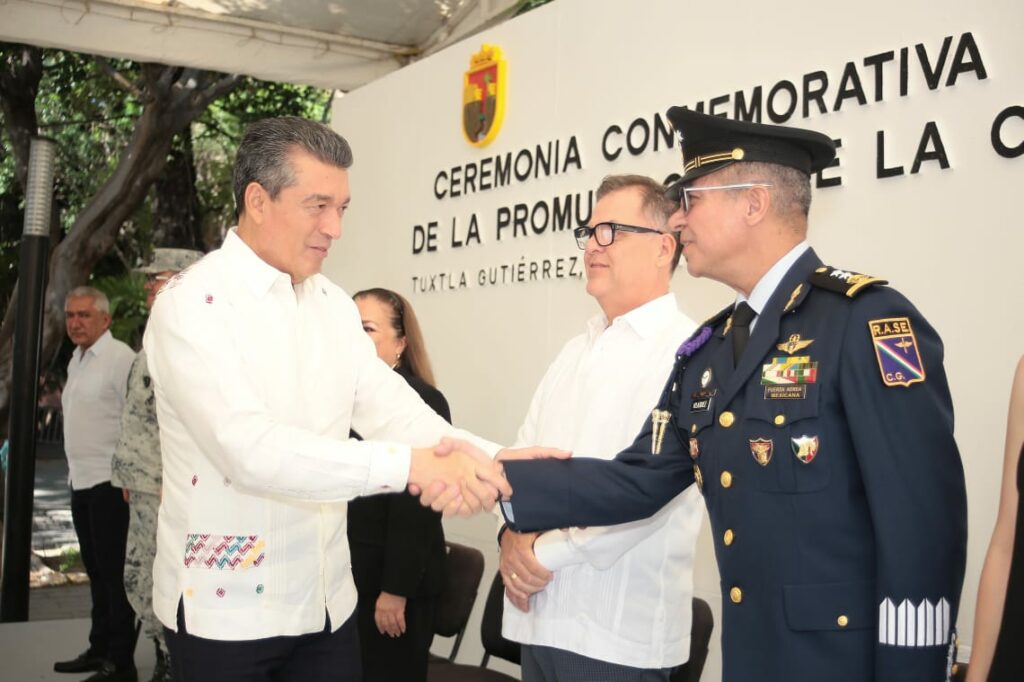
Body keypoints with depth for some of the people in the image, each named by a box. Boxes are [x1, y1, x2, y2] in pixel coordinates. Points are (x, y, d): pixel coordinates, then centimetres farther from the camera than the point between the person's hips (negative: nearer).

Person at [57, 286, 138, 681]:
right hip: (81, 481, 9)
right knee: (96, 571, 17)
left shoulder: (119, 358, -13)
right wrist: (76, 472, 17)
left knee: (114, 573, -3)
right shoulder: (77, 360, 16)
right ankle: (99, 649, 28)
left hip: (109, 482, -9)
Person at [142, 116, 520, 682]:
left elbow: (396, 412, -1)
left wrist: (500, 466, -16)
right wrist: (410, 465, -33)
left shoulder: (333, 304, 7)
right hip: (224, 612, -5)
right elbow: (251, 449, -27)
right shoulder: (192, 304, -14)